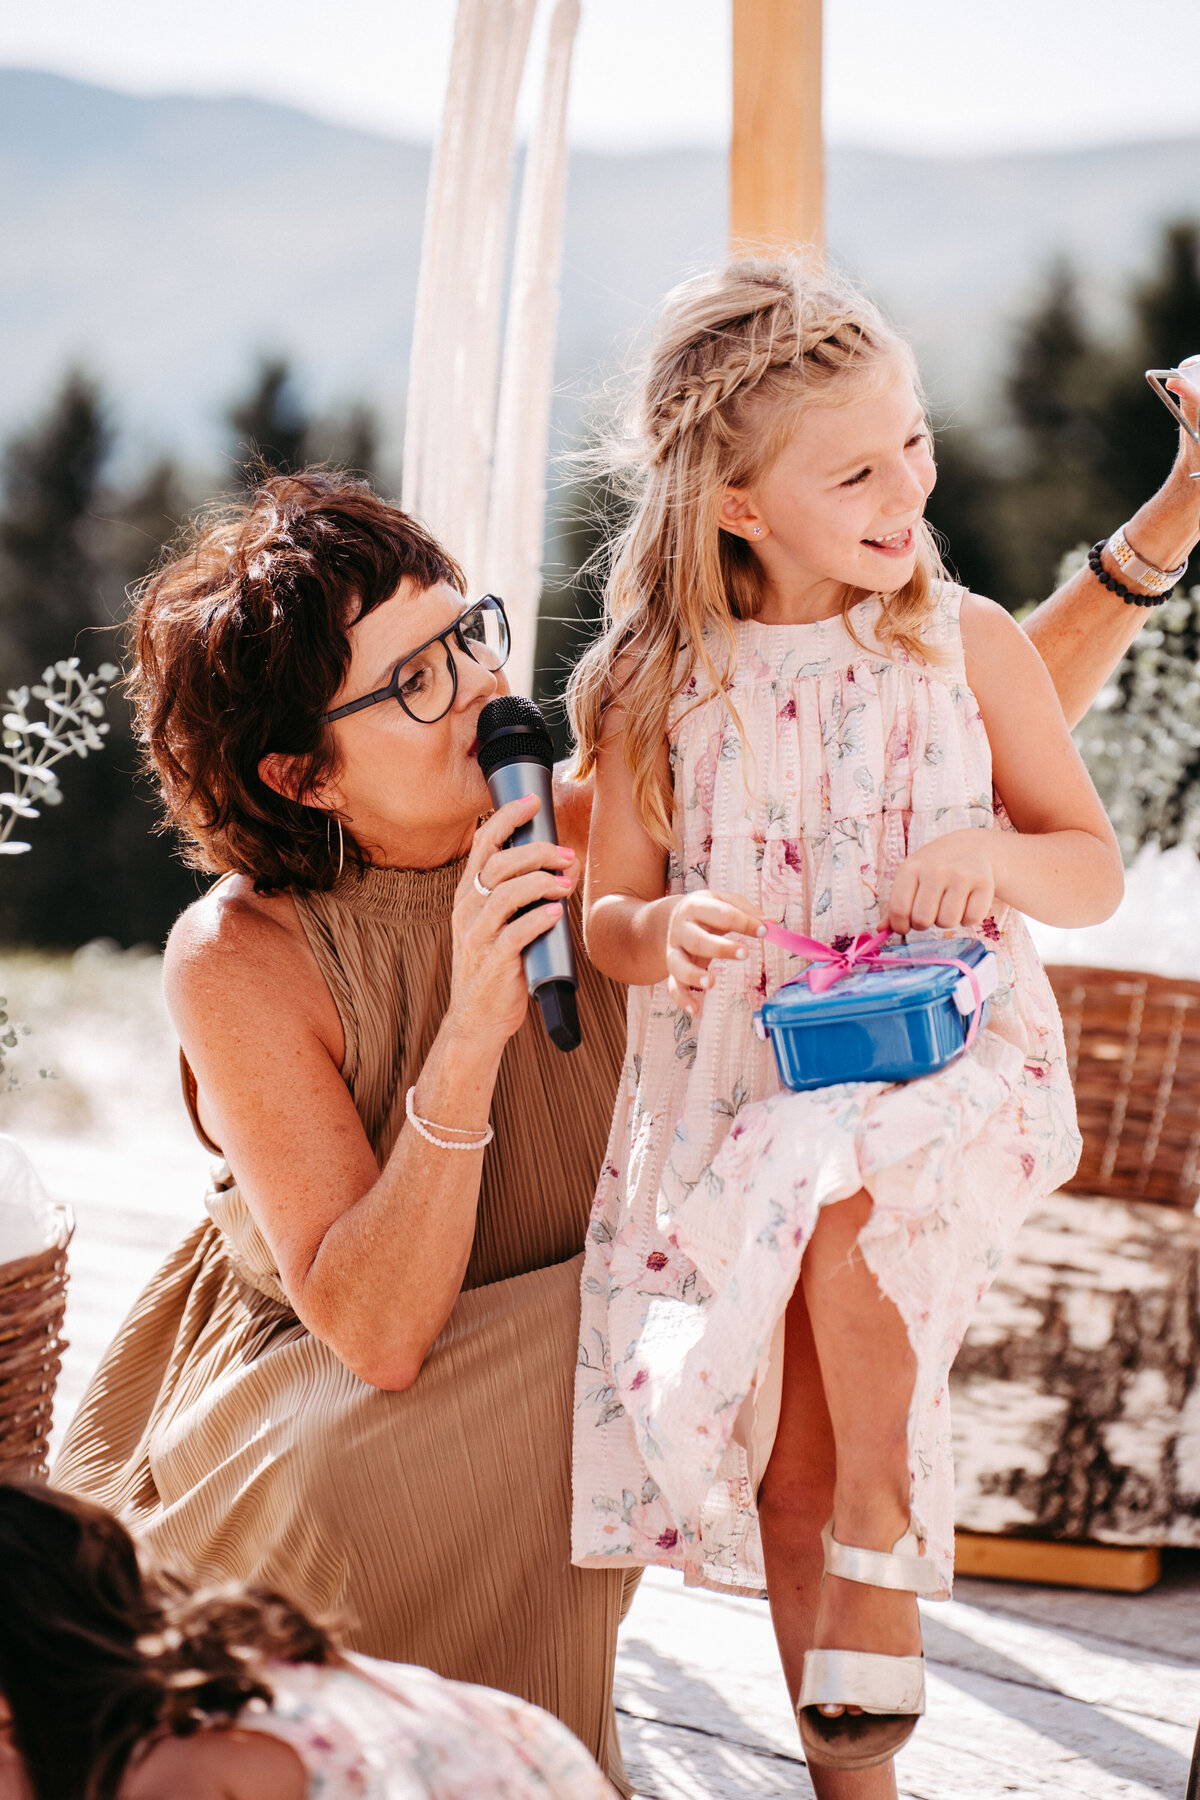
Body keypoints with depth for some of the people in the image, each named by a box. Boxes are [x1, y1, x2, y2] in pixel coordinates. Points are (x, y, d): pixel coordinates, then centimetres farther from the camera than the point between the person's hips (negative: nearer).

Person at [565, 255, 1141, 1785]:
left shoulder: (968, 643, 0)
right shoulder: (661, 687, 0)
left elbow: (1096, 874, 6)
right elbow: (607, 914, 6)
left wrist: (999, 859, -17)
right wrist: (662, 932, -18)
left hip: (942, 1062, -2)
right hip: (737, 1088, 2)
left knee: (841, 1189, -36)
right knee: (788, 1470, 1)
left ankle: (883, 1540, -15)